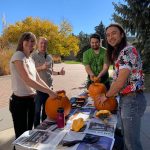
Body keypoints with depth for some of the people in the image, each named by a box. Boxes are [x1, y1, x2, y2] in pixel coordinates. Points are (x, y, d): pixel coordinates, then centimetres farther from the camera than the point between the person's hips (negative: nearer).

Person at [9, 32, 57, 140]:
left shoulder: (31, 59, 12)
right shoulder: (18, 56, -14)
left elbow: (38, 79, 14)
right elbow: (27, 80, -25)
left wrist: (51, 91, 3)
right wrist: (49, 92, -24)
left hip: (31, 99, 8)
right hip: (20, 101, -8)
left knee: (29, 133, 20)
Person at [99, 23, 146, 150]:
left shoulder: (128, 51, -18)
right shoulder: (118, 53, 13)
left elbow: (120, 82, -21)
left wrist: (106, 96, -8)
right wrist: (110, 94, 7)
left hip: (132, 99, -9)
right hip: (124, 98, 9)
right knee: (126, 137, 23)